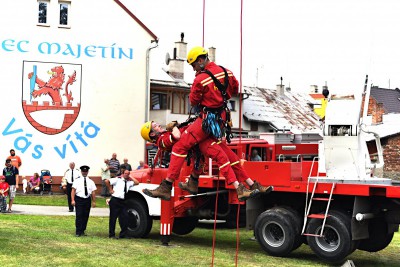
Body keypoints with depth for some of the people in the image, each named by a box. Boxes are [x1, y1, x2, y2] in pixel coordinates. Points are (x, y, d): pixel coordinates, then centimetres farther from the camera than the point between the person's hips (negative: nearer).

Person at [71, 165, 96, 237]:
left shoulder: (91, 182, 8)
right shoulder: (77, 181, 2)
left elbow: (93, 192, 6)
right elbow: (73, 190, -3)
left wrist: (94, 201, 2)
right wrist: (73, 200, -12)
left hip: (87, 200, 3)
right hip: (79, 199, -3)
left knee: (86, 216, 8)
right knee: (79, 216, -7)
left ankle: (82, 231, 19)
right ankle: (78, 232, -2)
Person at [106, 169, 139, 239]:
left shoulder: (129, 182, 15)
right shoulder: (117, 180, -2)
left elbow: (137, 183, 11)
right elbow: (107, 181, -10)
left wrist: (131, 178, 10)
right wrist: (110, 189, -7)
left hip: (122, 202, 6)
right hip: (115, 200, -6)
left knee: (124, 217, 1)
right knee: (113, 218, 0)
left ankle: (123, 235, 9)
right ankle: (111, 235, 8)